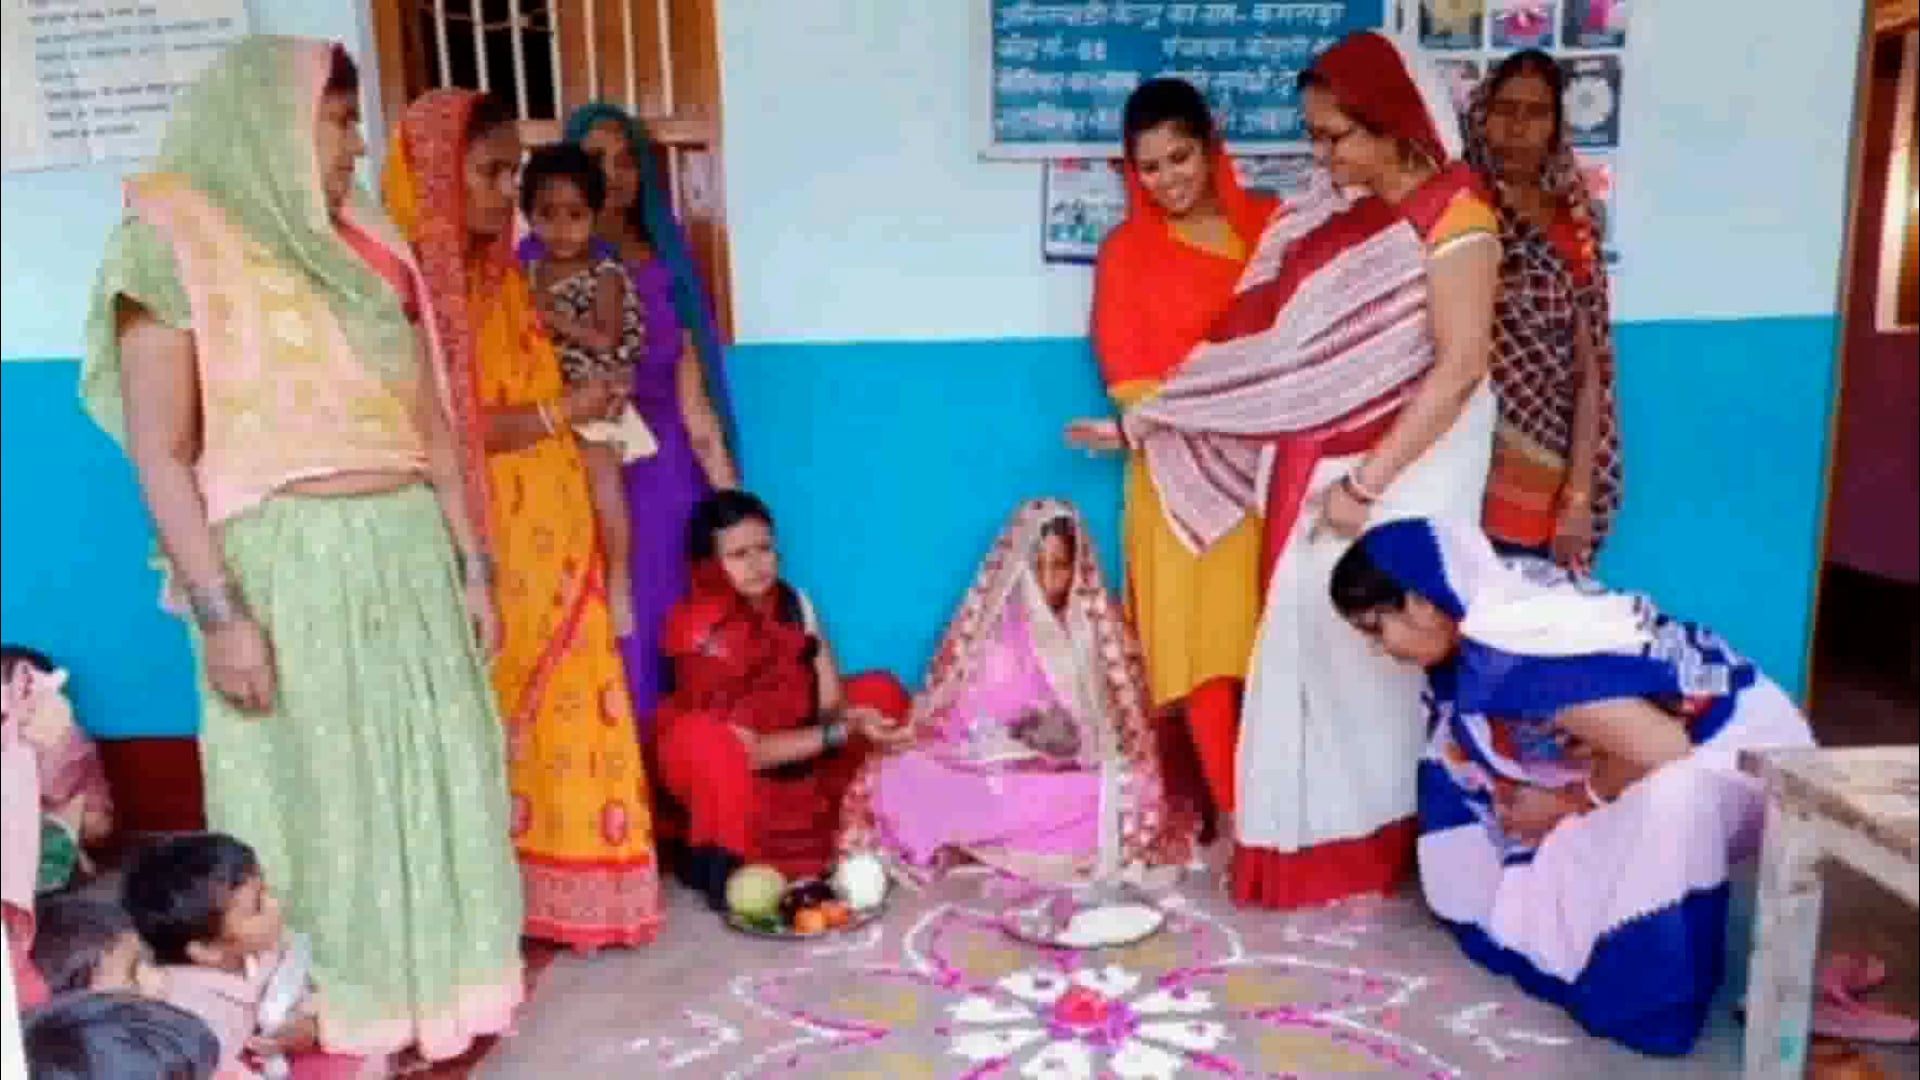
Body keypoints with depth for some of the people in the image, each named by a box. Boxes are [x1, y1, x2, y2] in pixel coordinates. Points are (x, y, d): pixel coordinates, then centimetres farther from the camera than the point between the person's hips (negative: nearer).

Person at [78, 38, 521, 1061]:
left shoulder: (362, 247, 12)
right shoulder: (180, 248, -6)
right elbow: (159, 453, -9)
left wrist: (470, 560, 9)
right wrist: (218, 612, -15)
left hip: (406, 551, 6)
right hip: (289, 565, -5)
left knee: (431, 775, 12)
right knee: (314, 793, 6)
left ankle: (427, 987, 29)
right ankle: (331, 1021, 23)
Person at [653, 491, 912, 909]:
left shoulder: (795, 604, -8)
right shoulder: (702, 636, -25)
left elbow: (832, 699, -9)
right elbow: (749, 751, -26)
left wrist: (853, 717, -32)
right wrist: (841, 731, -33)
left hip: (796, 754, 6)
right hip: (730, 771, -6)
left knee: (882, 693, -8)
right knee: (706, 740, -38)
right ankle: (719, 860, -14)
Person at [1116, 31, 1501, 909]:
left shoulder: (1453, 218, -12)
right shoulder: (1333, 213, 8)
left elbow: (1460, 368, -18)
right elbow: (1276, 341, 7)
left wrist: (1367, 483, -20)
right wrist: (1147, 421, 5)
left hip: (1403, 473, -6)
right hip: (1321, 468, 6)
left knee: (1379, 644, 2)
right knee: (1313, 636, 8)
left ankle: (1385, 836, 21)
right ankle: (1317, 835, 22)